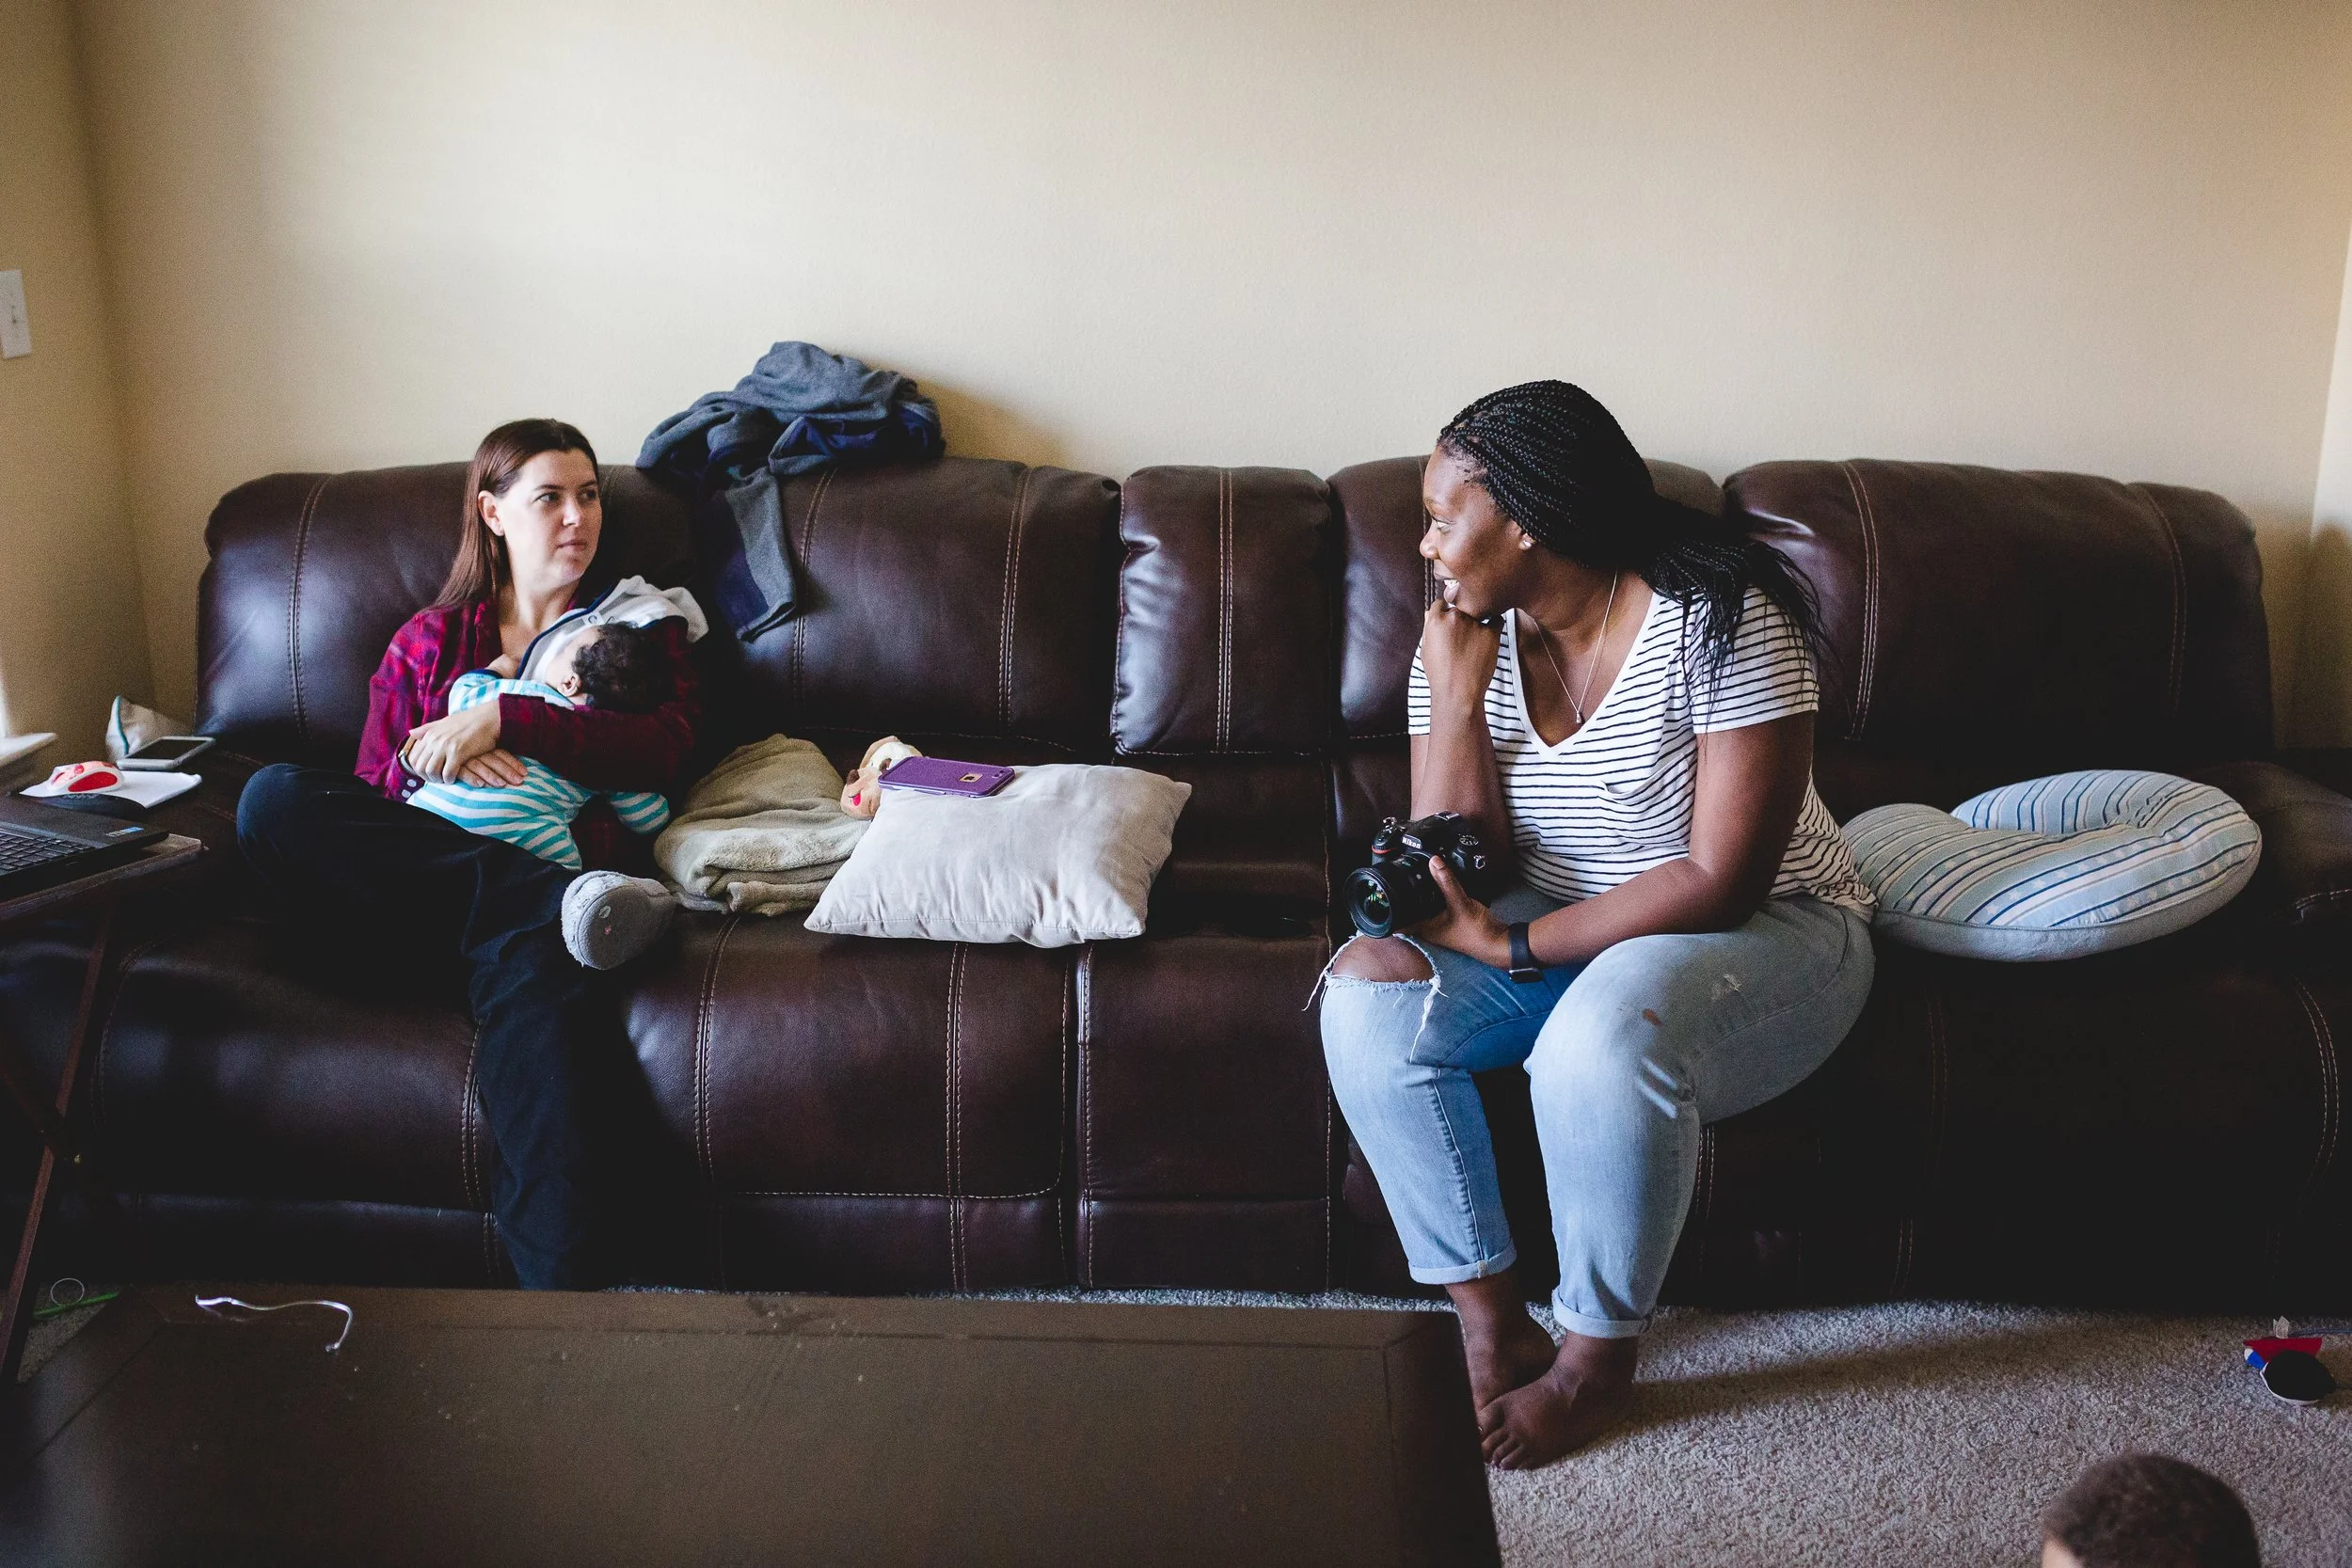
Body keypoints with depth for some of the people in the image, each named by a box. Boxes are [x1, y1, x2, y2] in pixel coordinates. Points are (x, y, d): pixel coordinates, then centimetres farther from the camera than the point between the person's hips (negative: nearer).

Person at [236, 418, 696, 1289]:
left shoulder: (638, 627, 21)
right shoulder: (429, 639, 26)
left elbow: (664, 745, -1)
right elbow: (370, 787, 17)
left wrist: (502, 719, -11)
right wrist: (423, 761, -8)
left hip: (570, 851, -3)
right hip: (429, 873, 3)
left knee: (530, 963, -41)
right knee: (273, 800, -27)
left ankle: (562, 1283, -54)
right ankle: (568, 899, -38)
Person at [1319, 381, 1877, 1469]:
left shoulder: (1721, 622, -21)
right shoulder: (1464, 640, -4)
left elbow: (1721, 881, -24)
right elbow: (1459, 878, -10)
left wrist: (1515, 947, -25)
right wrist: (1454, 695, -21)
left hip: (1759, 933, -5)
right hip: (1560, 924, 6)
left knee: (1602, 1037, -36)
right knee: (1369, 994, -20)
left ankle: (1599, 1357, -11)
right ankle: (1491, 1325, -7)